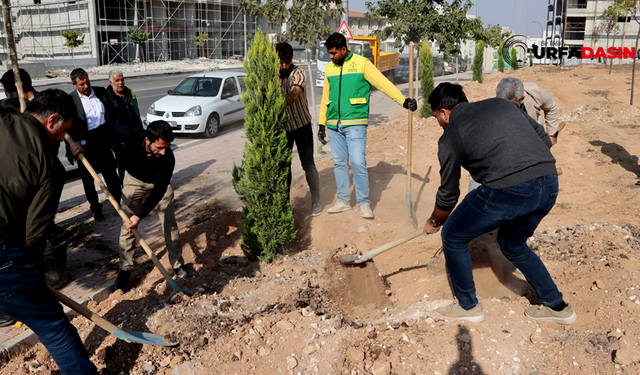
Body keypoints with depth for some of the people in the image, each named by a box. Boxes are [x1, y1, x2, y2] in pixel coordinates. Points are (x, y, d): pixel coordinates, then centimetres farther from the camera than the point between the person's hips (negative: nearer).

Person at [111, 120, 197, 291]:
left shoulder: (167, 158, -37)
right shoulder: (131, 136, -37)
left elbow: (158, 192, -32)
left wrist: (139, 215, -38)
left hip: (159, 183, 0)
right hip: (134, 181, 1)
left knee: (170, 224, 0)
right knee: (127, 226, 1)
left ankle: (178, 266, 13)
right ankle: (125, 269, 15)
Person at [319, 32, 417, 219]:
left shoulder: (362, 63, -3)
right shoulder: (329, 68, 12)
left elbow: (383, 83, -7)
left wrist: (403, 101, -17)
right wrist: (321, 124, 15)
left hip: (355, 123, -5)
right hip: (334, 124, 5)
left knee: (358, 162, -9)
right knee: (339, 163, 9)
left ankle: (364, 203, 5)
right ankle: (343, 200, 22)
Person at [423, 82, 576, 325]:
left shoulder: (450, 137, 8)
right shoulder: (500, 103, 23)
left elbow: (448, 195, 14)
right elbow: (544, 138, 22)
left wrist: (433, 222, 32)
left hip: (508, 191, -7)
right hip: (550, 186, 7)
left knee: (453, 236, 16)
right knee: (512, 245, 31)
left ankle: (468, 306, 28)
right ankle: (557, 306, 37)